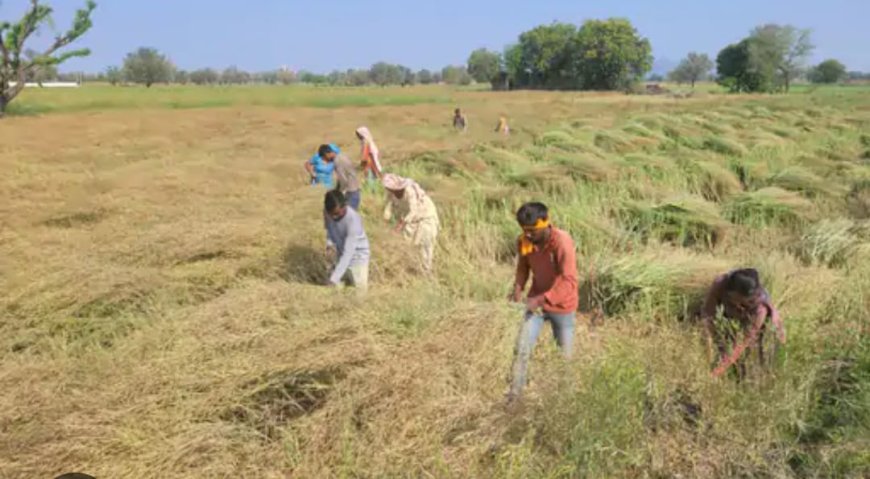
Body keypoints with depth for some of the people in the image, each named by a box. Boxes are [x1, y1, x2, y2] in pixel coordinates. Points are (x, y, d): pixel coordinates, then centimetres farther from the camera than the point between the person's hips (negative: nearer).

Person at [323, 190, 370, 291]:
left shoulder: (353, 220, -35)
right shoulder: (328, 211, -18)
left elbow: (348, 253, -36)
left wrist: (334, 278, -41)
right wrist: (329, 241, -14)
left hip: (357, 257, -5)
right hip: (340, 255, 5)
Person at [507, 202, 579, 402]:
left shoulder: (562, 242, -29)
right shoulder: (524, 241, -12)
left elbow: (569, 282, -32)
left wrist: (541, 299, -39)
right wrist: (519, 286, -12)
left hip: (562, 305, -4)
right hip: (536, 301, 4)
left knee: (564, 354, 14)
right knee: (522, 348, -6)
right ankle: (514, 394, 6)